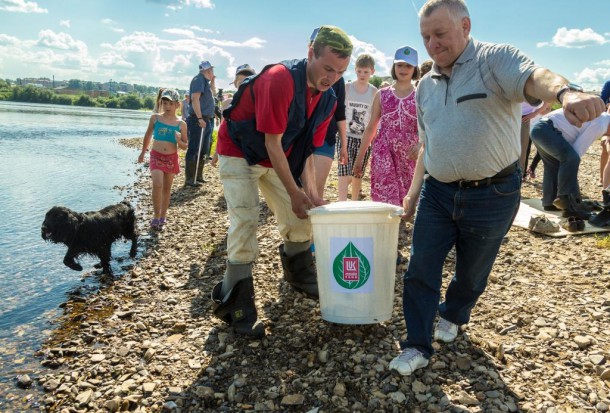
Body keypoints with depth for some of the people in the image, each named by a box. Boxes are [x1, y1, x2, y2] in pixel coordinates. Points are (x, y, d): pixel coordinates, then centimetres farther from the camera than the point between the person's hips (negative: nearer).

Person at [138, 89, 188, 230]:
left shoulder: (181, 124, -3)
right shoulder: (155, 118, -2)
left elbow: (185, 146, 3)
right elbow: (148, 136, 13)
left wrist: (179, 141, -19)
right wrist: (143, 153, 19)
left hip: (172, 158, 1)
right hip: (156, 156, -1)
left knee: (167, 188, 12)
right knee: (157, 184, -18)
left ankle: (163, 216, 25)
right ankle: (156, 216, -7)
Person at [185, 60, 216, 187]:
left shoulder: (205, 81, 19)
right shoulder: (199, 79, -9)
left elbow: (213, 93, 36)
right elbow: (195, 99, -19)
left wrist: (213, 81, 20)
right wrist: (200, 118, -23)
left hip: (207, 120, 10)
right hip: (198, 120, -10)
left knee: (203, 151, 14)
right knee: (194, 150, -9)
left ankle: (198, 176, 22)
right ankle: (189, 179, -8)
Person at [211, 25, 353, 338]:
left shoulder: (327, 99, -6)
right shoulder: (281, 79, -30)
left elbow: (306, 149, -2)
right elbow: (272, 143, -28)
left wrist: (311, 192, -14)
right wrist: (295, 192, -23)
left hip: (276, 159, 7)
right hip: (238, 153, -7)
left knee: (299, 217, 8)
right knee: (246, 220, -19)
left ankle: (301, 277, 33)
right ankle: (234, 306, -10)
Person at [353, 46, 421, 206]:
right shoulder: (381, 95, 9)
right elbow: (371, 128, 12)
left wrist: (421, 144, -25)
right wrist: (359, 158, 11)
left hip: (410, 156, 0)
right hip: (383, 153, 0)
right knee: (385, 199, -8)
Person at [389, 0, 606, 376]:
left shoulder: (495, 59, -10)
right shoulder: (426, 86, 10)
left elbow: (534, 77, -33)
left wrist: (566, 91, -55)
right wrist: (414, 191, 13)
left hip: (492, 195, -4)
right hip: (438, 193, 5)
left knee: (472, 273, 14)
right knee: (421, 270, 1)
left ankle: (453, 316, 42)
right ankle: (417, 347, 14)